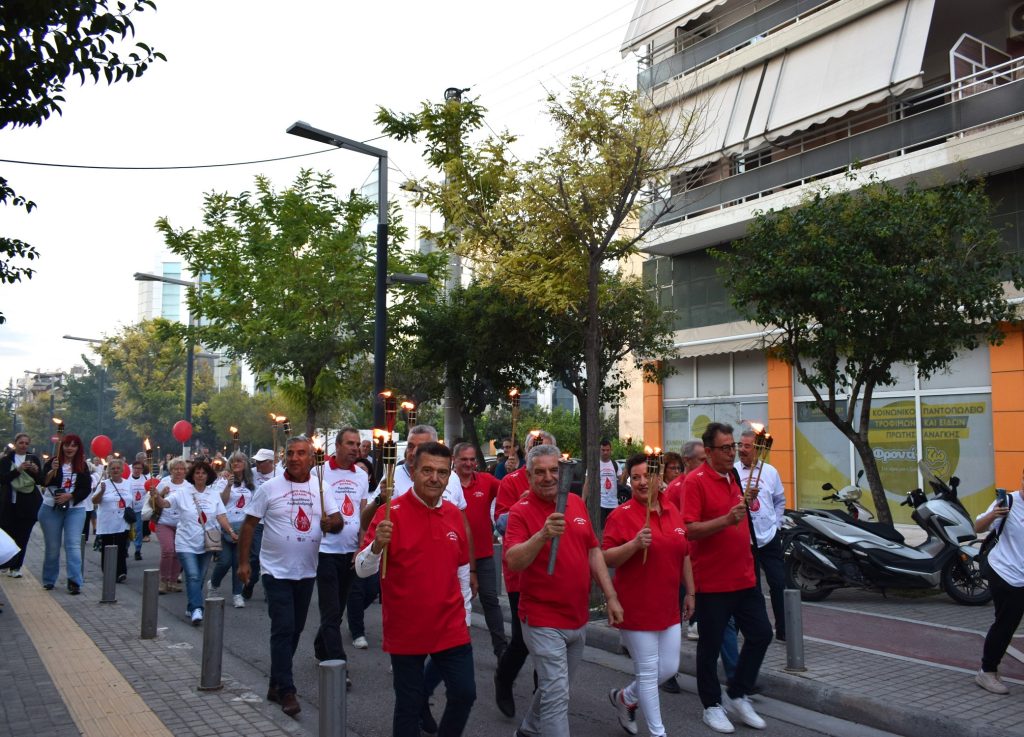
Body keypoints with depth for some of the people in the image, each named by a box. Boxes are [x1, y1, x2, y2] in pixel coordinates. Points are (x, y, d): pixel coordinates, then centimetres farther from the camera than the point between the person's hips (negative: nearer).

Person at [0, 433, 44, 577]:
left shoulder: (34, 459, 8)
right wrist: (18, 470, -22)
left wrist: (36, 471, -16)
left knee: (22, 537, 1)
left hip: (28, 504, 1)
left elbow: (41, 480, 5)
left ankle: (15, 567, 8)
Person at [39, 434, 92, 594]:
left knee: (73, 544, -8)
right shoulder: (53, 462, 0)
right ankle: (49, 580, 23)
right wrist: (53, 470, -28)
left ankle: (74, 581, -11)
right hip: (51, 508, 0)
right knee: (52, 546, 8)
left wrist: (69, 496, -13)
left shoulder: (82, 466, 4)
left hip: (75, 509, 0)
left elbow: (87, 489, 0)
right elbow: (44, 482, -12)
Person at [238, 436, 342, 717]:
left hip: (307, 572, 4)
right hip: (277, 571, -4)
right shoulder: (269, 488, -7)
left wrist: (330, 523, -23)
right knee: (283, 630, -7)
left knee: (294, 630, 14)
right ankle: (286, 691, 2)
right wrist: (243, 562, -6)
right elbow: (249, 524, -3)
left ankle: (276, 684, 30)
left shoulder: (320, 488, 2)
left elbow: (338, 521, 1)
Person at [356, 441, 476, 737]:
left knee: (465, 693, 9)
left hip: (452, 629, 4)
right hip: (405, 632, -4)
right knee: (408, 704, 9)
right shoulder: (391, 513, -13)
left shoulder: (454, 514, 2)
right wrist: (377, 545, -36)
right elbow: (362, 570, -17)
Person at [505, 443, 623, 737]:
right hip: (543, 620, -6)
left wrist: (611, 596, 6)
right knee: (557, 695, -6)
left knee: (555, 686, 23)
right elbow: (513, 561, -28)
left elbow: (593, 551, 10)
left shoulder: (577, 503, 3)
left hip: (579, 617, 7)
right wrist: (543, 535, -43)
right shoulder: (521, 511, -14)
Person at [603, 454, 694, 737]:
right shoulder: (621, 515, -13)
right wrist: (634, 544, -30)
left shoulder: (673, 512, 6)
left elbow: (684, 555, 16)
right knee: (648, 673, 4)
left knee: (669, 668, 14)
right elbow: (607, 559, -15)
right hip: (637, 609, -6)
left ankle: (625, 697, 37)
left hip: (668, 608, 7)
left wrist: (690, 592, 17)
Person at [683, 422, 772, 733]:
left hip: (744, 577, 8)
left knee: (761, 634, 10)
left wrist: (747, 503, 8)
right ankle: (712, 706, 23)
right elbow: (689, 530, -22)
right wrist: (726, 520, -31)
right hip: (712, 581, -7)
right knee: (711, 644, 6)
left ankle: (737, 696, 26)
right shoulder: (695, 481, -14)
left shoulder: (733, 477, 10)